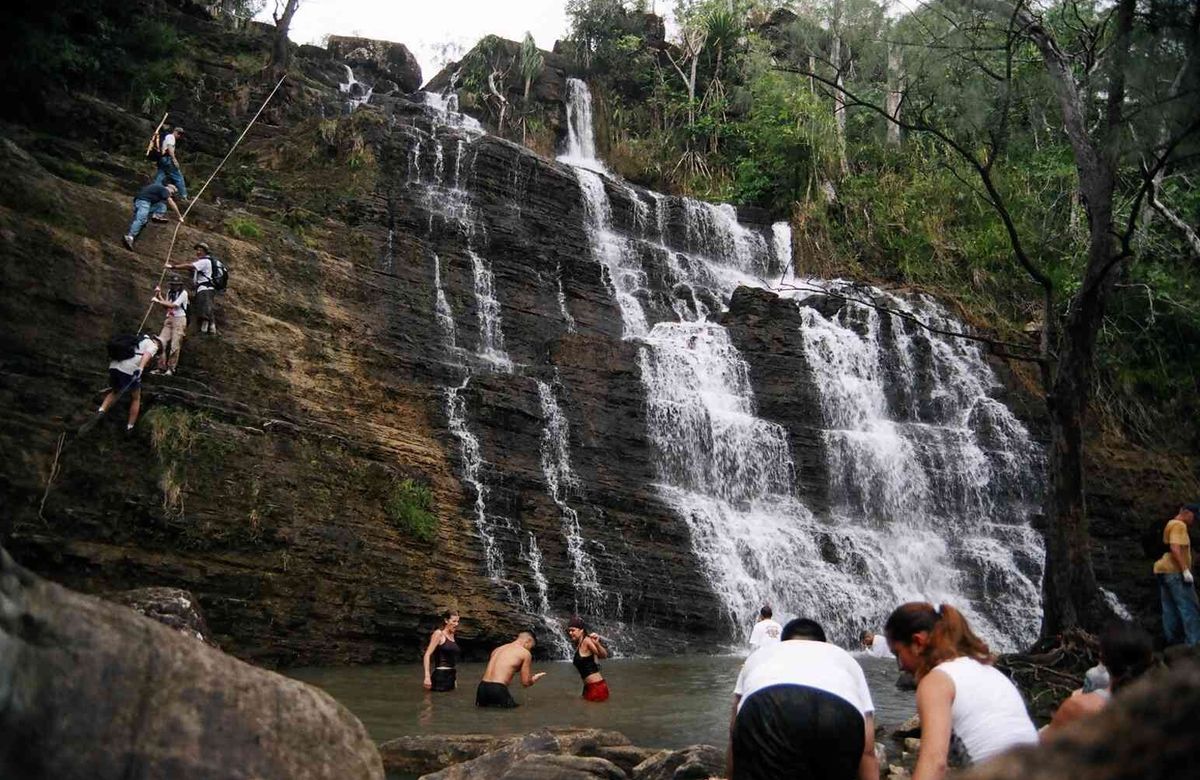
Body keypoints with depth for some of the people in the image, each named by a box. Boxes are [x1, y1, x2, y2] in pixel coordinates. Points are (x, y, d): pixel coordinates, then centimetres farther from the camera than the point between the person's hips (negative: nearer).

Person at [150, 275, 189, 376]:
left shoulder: (183, 293, -8)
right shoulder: (170, 292, 14)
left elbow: (173, 305, -17)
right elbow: (166, 306, 12)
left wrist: (158, 301, -17)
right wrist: (159, 295, 4)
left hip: (179, 320, -7)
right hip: (169, 319, 7)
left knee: (175, 345, -9)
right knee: (161, 342, -3)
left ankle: (171, 368, 0)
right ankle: (161, 367, 3)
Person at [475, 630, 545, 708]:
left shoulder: (497, 649, 22)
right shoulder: (525, 653, 4)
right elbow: (526, 683, 5)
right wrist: (535, 678, 26)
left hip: (482, 687, 6)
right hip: (498, 689, -6)